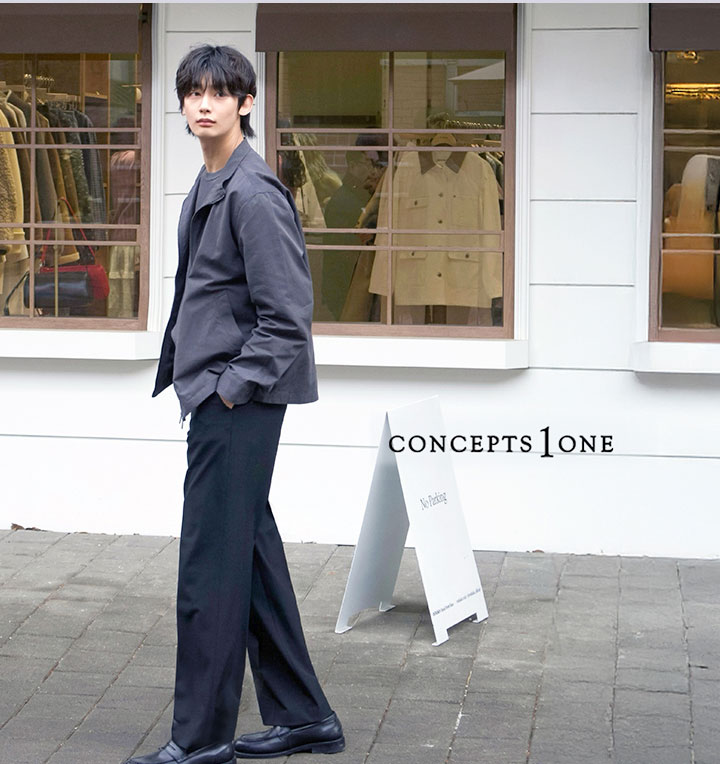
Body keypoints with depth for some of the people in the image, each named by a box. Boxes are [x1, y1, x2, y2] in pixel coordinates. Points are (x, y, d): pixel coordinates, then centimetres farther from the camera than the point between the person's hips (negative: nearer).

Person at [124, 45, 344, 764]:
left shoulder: (254, 193, -15)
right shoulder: (205, 190, 14)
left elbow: (287, 312, -18)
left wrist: (234, 385, -15)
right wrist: (185, 374, 16)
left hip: (239, 402, -10)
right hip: (217, 398, 10)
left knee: (210, 566, -5)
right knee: (251, 556, 14)